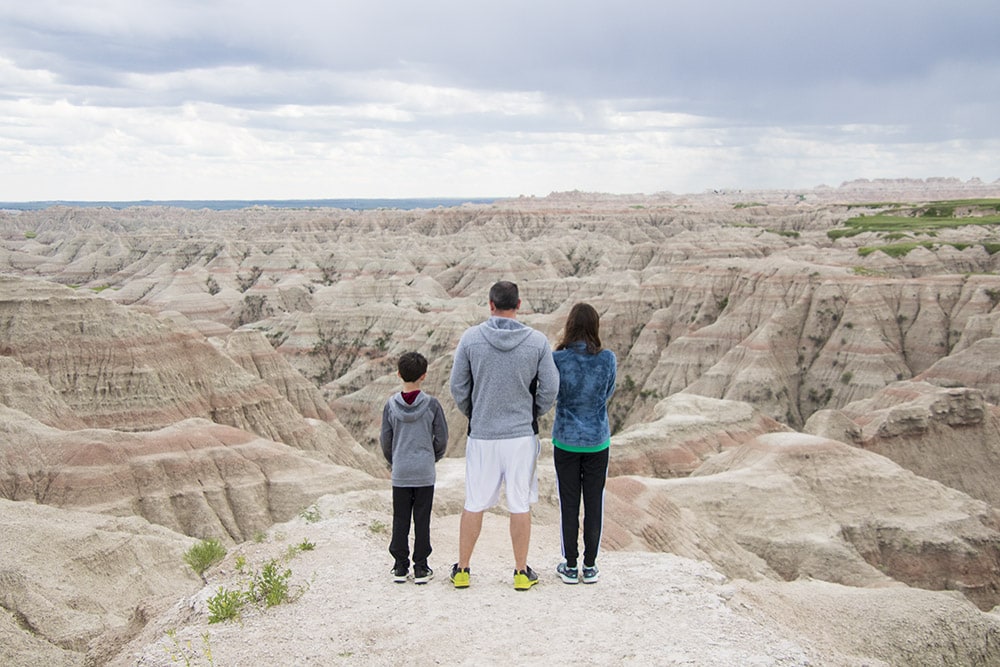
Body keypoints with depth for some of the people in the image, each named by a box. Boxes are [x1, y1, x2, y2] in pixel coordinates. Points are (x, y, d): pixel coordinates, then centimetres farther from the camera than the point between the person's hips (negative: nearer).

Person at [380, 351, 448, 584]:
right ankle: (421, 568, 9)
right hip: (425, 473, -1)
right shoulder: (431, 404, -7)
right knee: (422, 520, 5)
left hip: (400, 473, 1)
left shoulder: (391, 405, -3)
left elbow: (385, 440, 2)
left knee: (400, 520, 9)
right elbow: (441, 438, -1)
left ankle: (400, 567, 13)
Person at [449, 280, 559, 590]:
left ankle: (462, 570, 21)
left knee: (474, 504, 11)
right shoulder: (537, 341, -6)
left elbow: (458, 387, 0)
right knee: (521, 506, 8)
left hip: (481, 434, 1)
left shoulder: (471, 338, -6)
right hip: (522, 434, 0)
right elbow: (550, 389, -3)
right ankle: (522, 572, 18)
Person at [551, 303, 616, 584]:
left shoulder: (557, 358, -14)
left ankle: (571, 566, 17)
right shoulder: (608, 359, -10)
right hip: (597, 440, 1)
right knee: (594, 502, 11)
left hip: (565, 441, -1)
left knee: (569, 503, 10)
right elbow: (607, 394, 6)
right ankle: (590, 566, 18)